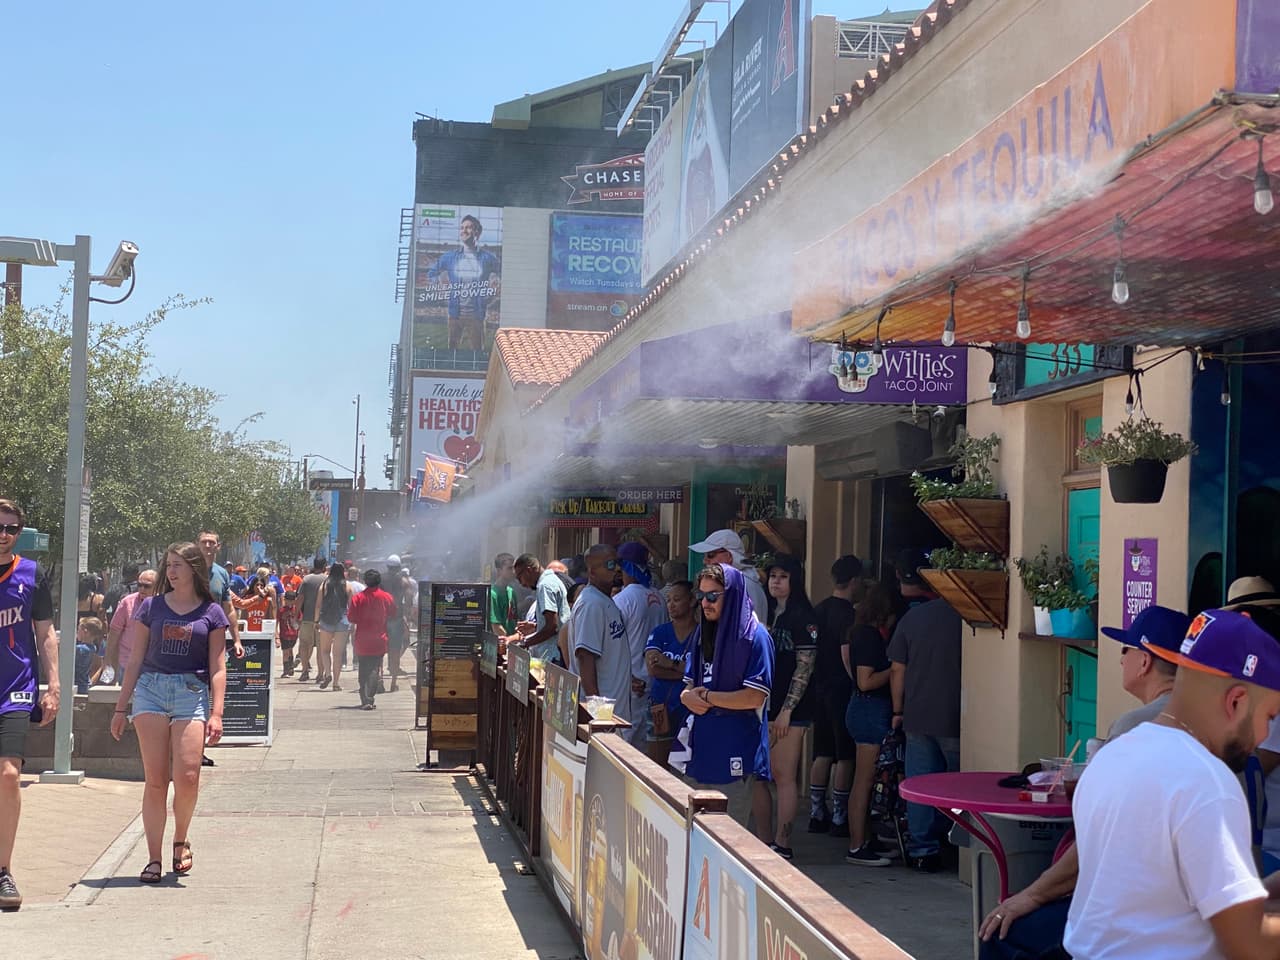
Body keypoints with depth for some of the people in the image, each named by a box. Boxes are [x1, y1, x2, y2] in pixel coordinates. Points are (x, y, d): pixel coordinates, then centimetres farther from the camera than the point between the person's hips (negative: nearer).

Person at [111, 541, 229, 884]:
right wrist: (120, 707, 10)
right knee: (155, 779, -3)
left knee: (187, 777, -12)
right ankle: (153, 858, 4)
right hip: (150, 689, 1)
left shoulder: (211, 613, 7)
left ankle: (181, 839, 16)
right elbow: (135, 660, 13)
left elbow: (217, 668, 5)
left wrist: (216, 713, -4)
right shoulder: (151, 607, 10)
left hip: (192, 692, -1)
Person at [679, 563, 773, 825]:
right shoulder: (702, 634, 13)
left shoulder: (754, 635, -9)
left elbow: (755, 697, -15)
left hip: (735, 754, -7)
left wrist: (707, 697, -9)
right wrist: (688, 697, -7)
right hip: (701, 747, 7)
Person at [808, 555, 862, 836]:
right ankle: (839, 818, 1)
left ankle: (817, 815, 14)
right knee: (845, 757, -1)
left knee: (822, 754, 11)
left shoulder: (818, 610, 10)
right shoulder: (848, 613, -14)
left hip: (821, 688, 8)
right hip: (842, 690, -8)